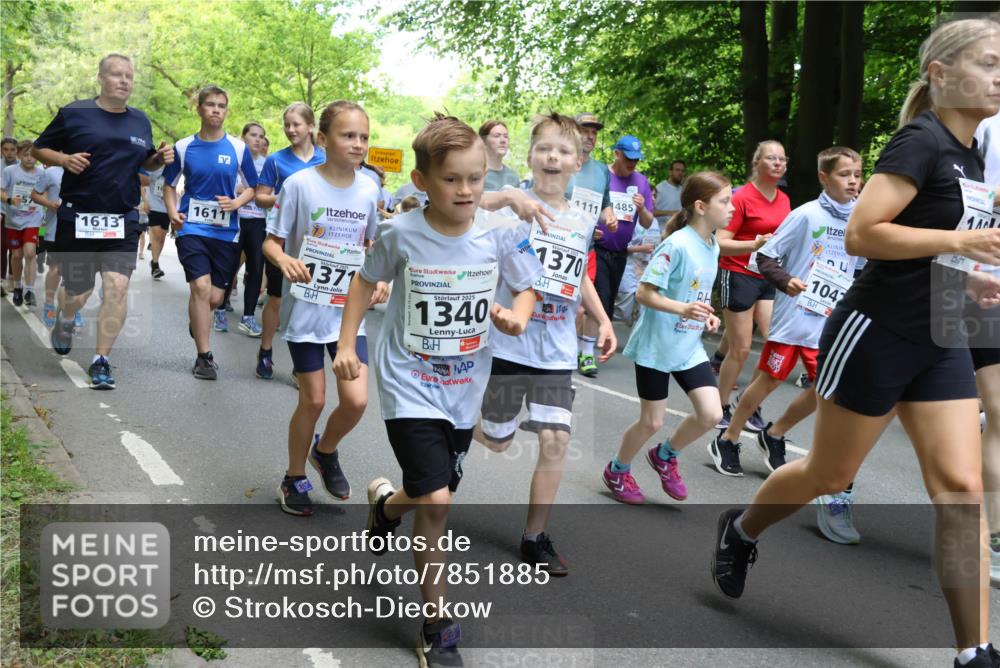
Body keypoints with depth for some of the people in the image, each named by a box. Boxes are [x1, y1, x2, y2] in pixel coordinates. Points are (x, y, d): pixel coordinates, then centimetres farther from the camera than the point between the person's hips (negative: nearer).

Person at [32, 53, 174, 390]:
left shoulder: (140, 121, 9)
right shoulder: (74, 114, -2)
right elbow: (39, 149, 4)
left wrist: (160, 158, 0)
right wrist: (64, 159, -16)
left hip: (123, 221, 2)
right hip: (77, 219, -2)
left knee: (117, 288, -12)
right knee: (77, 292, 9)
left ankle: (101, 360, 0)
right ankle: (65, 322, 46)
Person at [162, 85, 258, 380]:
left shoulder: (239, 148, 1)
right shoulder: (183, 147, 2)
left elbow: (253, 187, 8)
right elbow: (169, 185, 13)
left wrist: (237, 202, -12)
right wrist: (172, 211, -5)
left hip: (226, 231, 1)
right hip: (192, 227, -1)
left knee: (215, 297, 5)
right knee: (201, 287, -16)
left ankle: (197, 322, 43)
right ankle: (204, 357, -6)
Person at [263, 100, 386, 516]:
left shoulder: (368, 189, 1)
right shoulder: (300, 184, -10)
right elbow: (271, 242, -5)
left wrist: (379, 279, -1)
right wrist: (285, 260, -27)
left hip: (349, 310, 3)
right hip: (306, 309, -3)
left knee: (356, 400, -6)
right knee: (313, 399, 4)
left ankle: (326, 452, 26)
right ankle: (295, 479, 27)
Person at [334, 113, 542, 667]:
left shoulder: (499, 235, -10)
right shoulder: (402, 234, -14)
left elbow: (527, 287, 5)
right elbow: (365, 282, 4)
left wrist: (517, 316, -16)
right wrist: (346, 344, 1)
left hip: (463, 389, 4)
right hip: (410, 386, -4)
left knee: (435, 493, 16)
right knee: (436, 503, -13)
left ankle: (387, 502, 55)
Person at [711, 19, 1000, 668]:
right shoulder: (921, 141, -15)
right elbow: (861, 234, -23)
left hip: (941, 344, 8)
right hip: (876, 335, -7)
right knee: (829, 474, 9)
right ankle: (741, 530, 38)